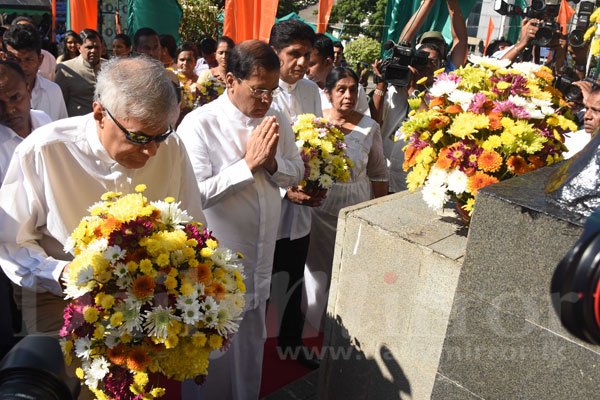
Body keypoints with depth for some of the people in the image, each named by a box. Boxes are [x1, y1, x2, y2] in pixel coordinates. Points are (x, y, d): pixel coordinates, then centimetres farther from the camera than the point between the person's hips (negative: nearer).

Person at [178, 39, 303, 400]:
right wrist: (248, 163, -23)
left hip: (259, 257, 6)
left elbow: (296, 173, 7)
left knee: (252, 342, 25)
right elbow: (197, 193, -25)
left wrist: (272, 163, -14)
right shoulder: (199, 124, -18)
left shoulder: (276, 120, 1)